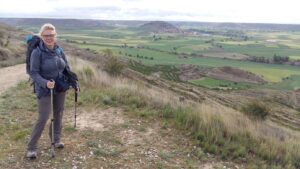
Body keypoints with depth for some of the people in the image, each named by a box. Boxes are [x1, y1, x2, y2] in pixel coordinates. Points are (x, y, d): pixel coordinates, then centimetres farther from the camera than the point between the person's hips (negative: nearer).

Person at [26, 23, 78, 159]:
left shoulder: (59, 50, 1)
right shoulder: (37, 52, -15)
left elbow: (66, 68, 11)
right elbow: (33, 73, -15)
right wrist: (45, 83, -31)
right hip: (45, 90, -5)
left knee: (58, 115, 15)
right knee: (43, 118, -5)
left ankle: (56, 139, 33)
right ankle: (31, 147, 10)